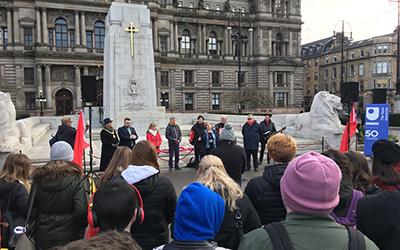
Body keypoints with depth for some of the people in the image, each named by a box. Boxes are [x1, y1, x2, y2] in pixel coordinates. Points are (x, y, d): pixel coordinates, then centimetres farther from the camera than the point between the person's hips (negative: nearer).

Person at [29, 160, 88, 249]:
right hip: (68, 239, -3)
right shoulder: (75, 181, -13)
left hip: (42, 239, 4)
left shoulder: (38, 182, -1)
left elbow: (31, 212, 2)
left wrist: (32, 234, 14)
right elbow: (81, 211, -18)